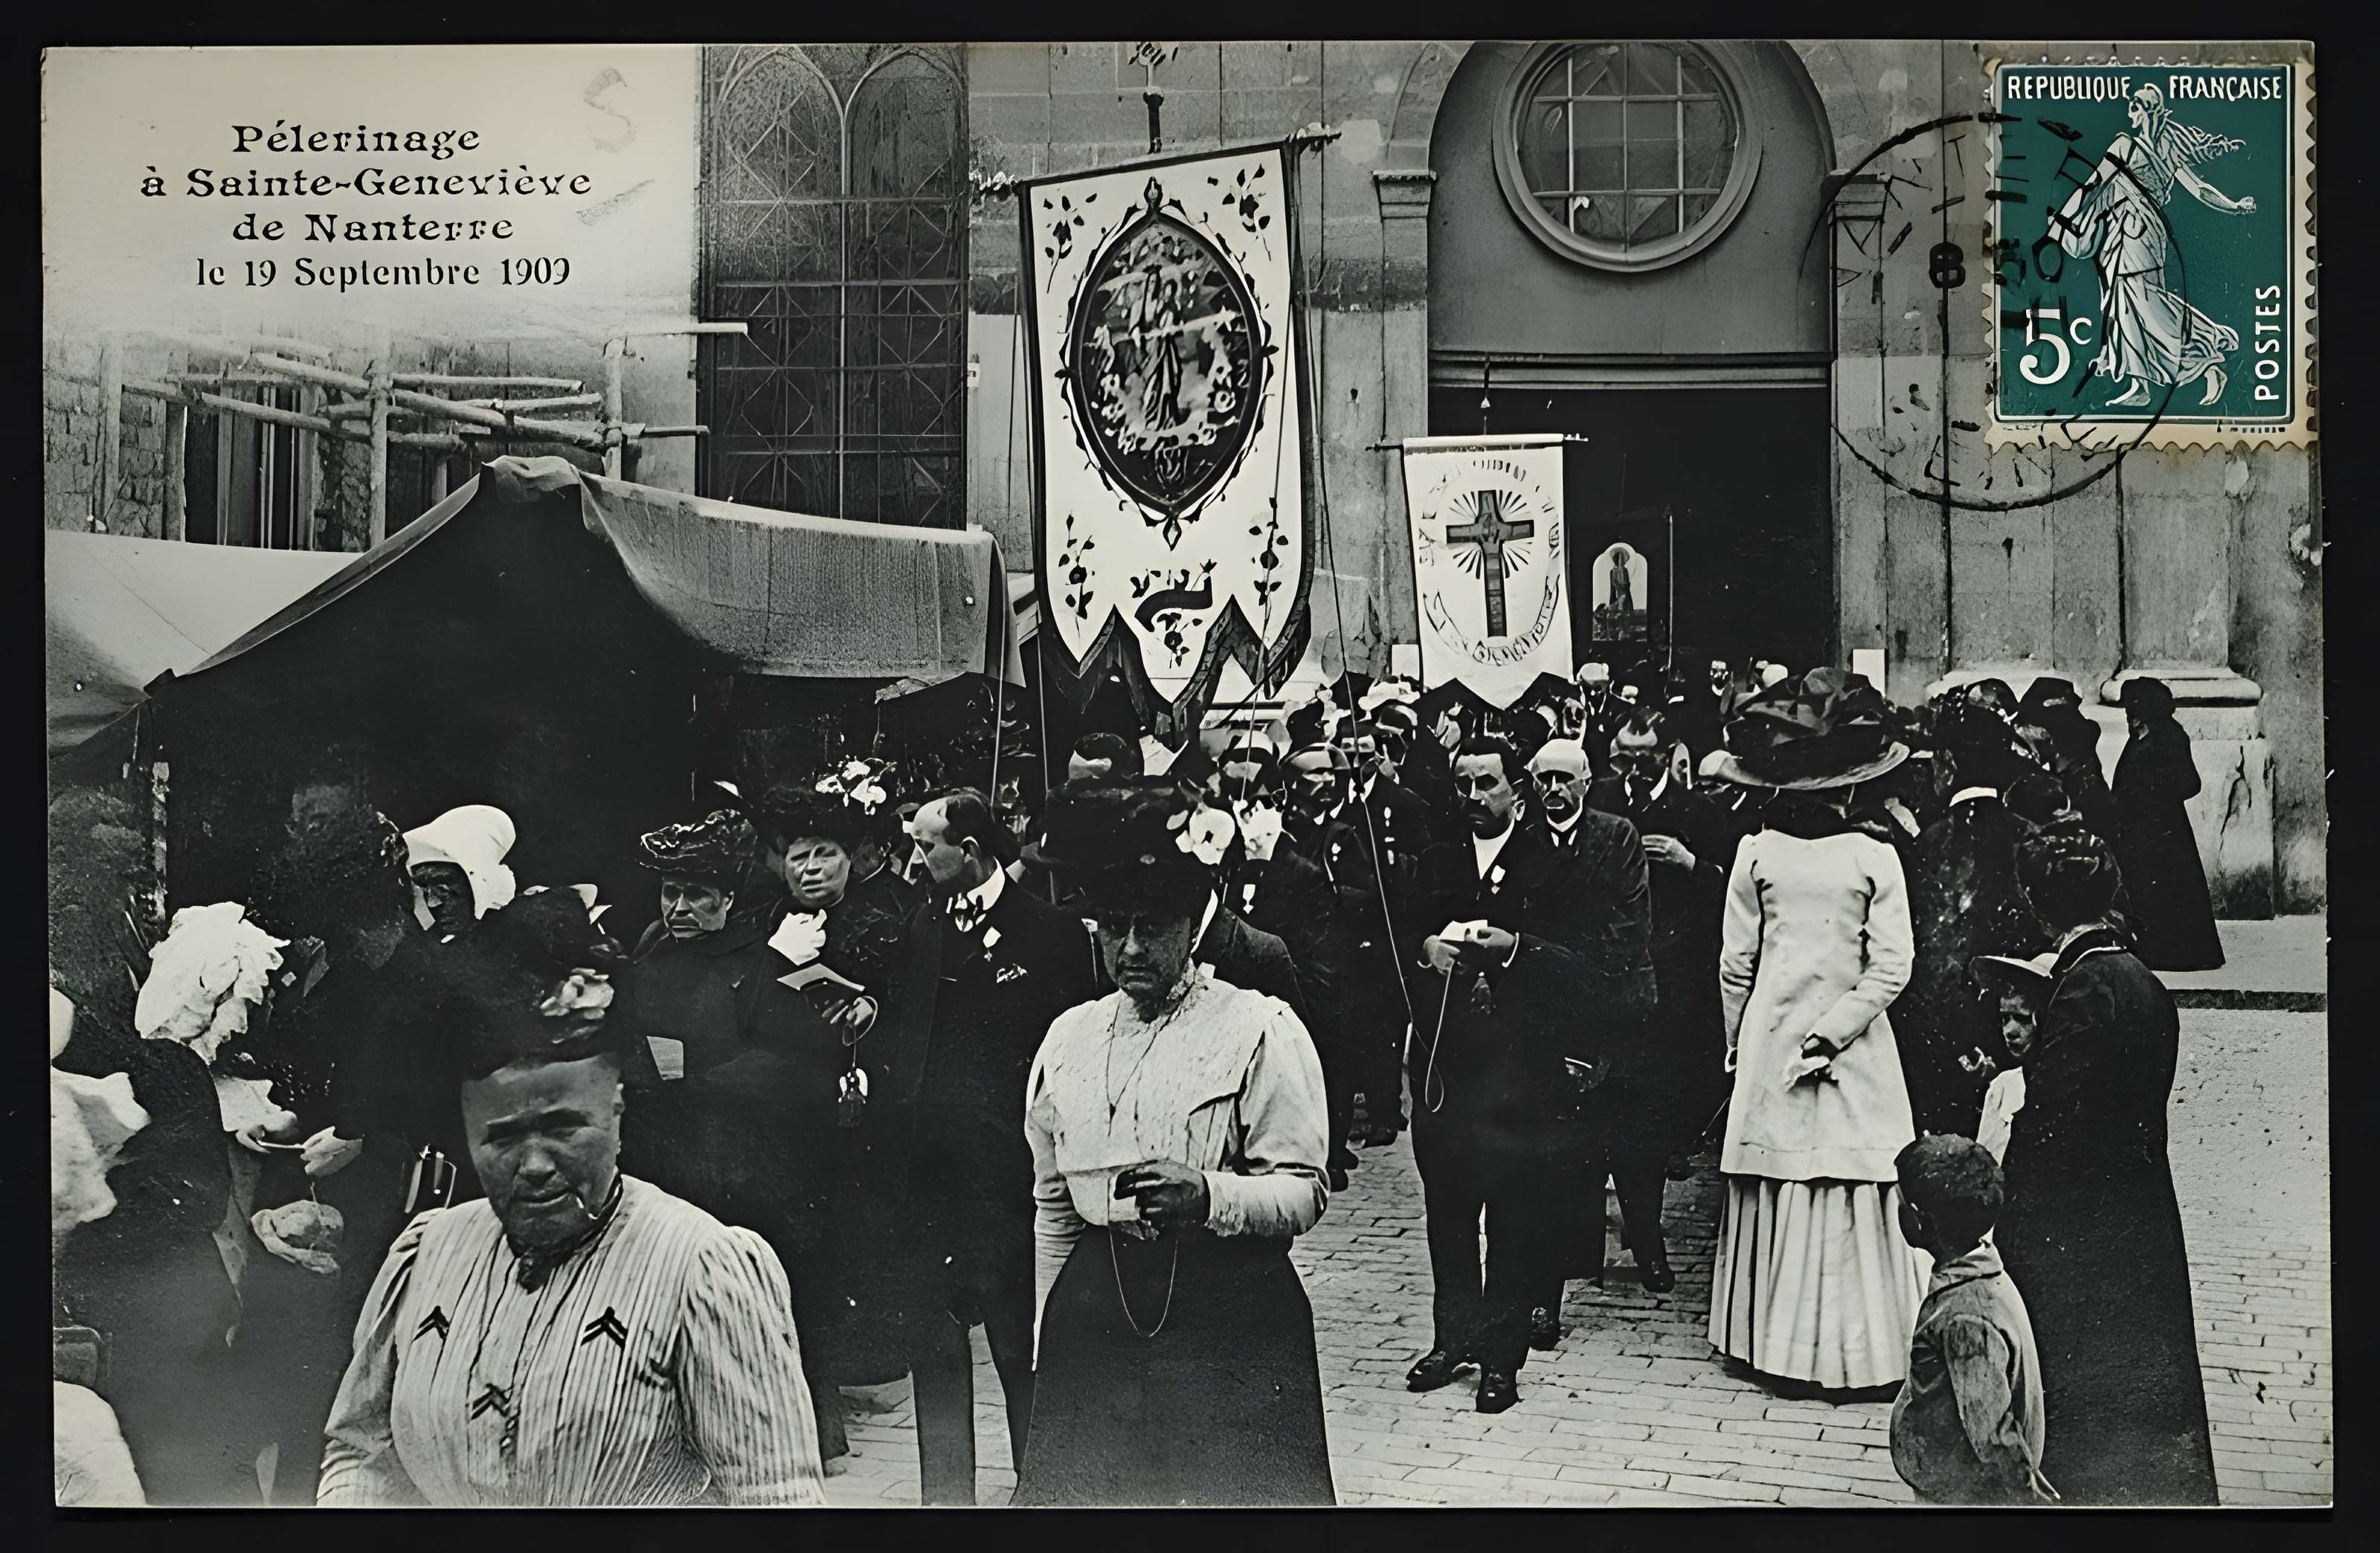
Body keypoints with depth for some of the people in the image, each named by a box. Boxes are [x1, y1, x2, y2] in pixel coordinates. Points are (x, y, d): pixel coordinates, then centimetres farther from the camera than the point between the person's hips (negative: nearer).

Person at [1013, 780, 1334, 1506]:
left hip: (1230, 1316, -4)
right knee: (1086, 1486, 5)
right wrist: (1047, 1334, 15)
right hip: (1096, 1306, 4)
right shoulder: (1070, 1036, 10)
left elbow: (1305, 1191, -9)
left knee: (1225, 1489, -4)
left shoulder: (1261, 1029, -5)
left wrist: (1209, 1195, -26)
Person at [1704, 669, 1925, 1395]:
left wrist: (1738, 1043, 12)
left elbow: (1734, 966, 0)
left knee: (1776, 1190, 8)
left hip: (1769, 1045, 2)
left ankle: (1776, 1341, 15)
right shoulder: (1875, 858, -6)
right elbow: (1890, 970, -11)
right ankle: (1852, 1349, 8)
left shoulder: (1755, 852, -3)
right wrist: (1831, 1036, -8)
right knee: (1853, 1192, 4)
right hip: (1857, 1056, -1)